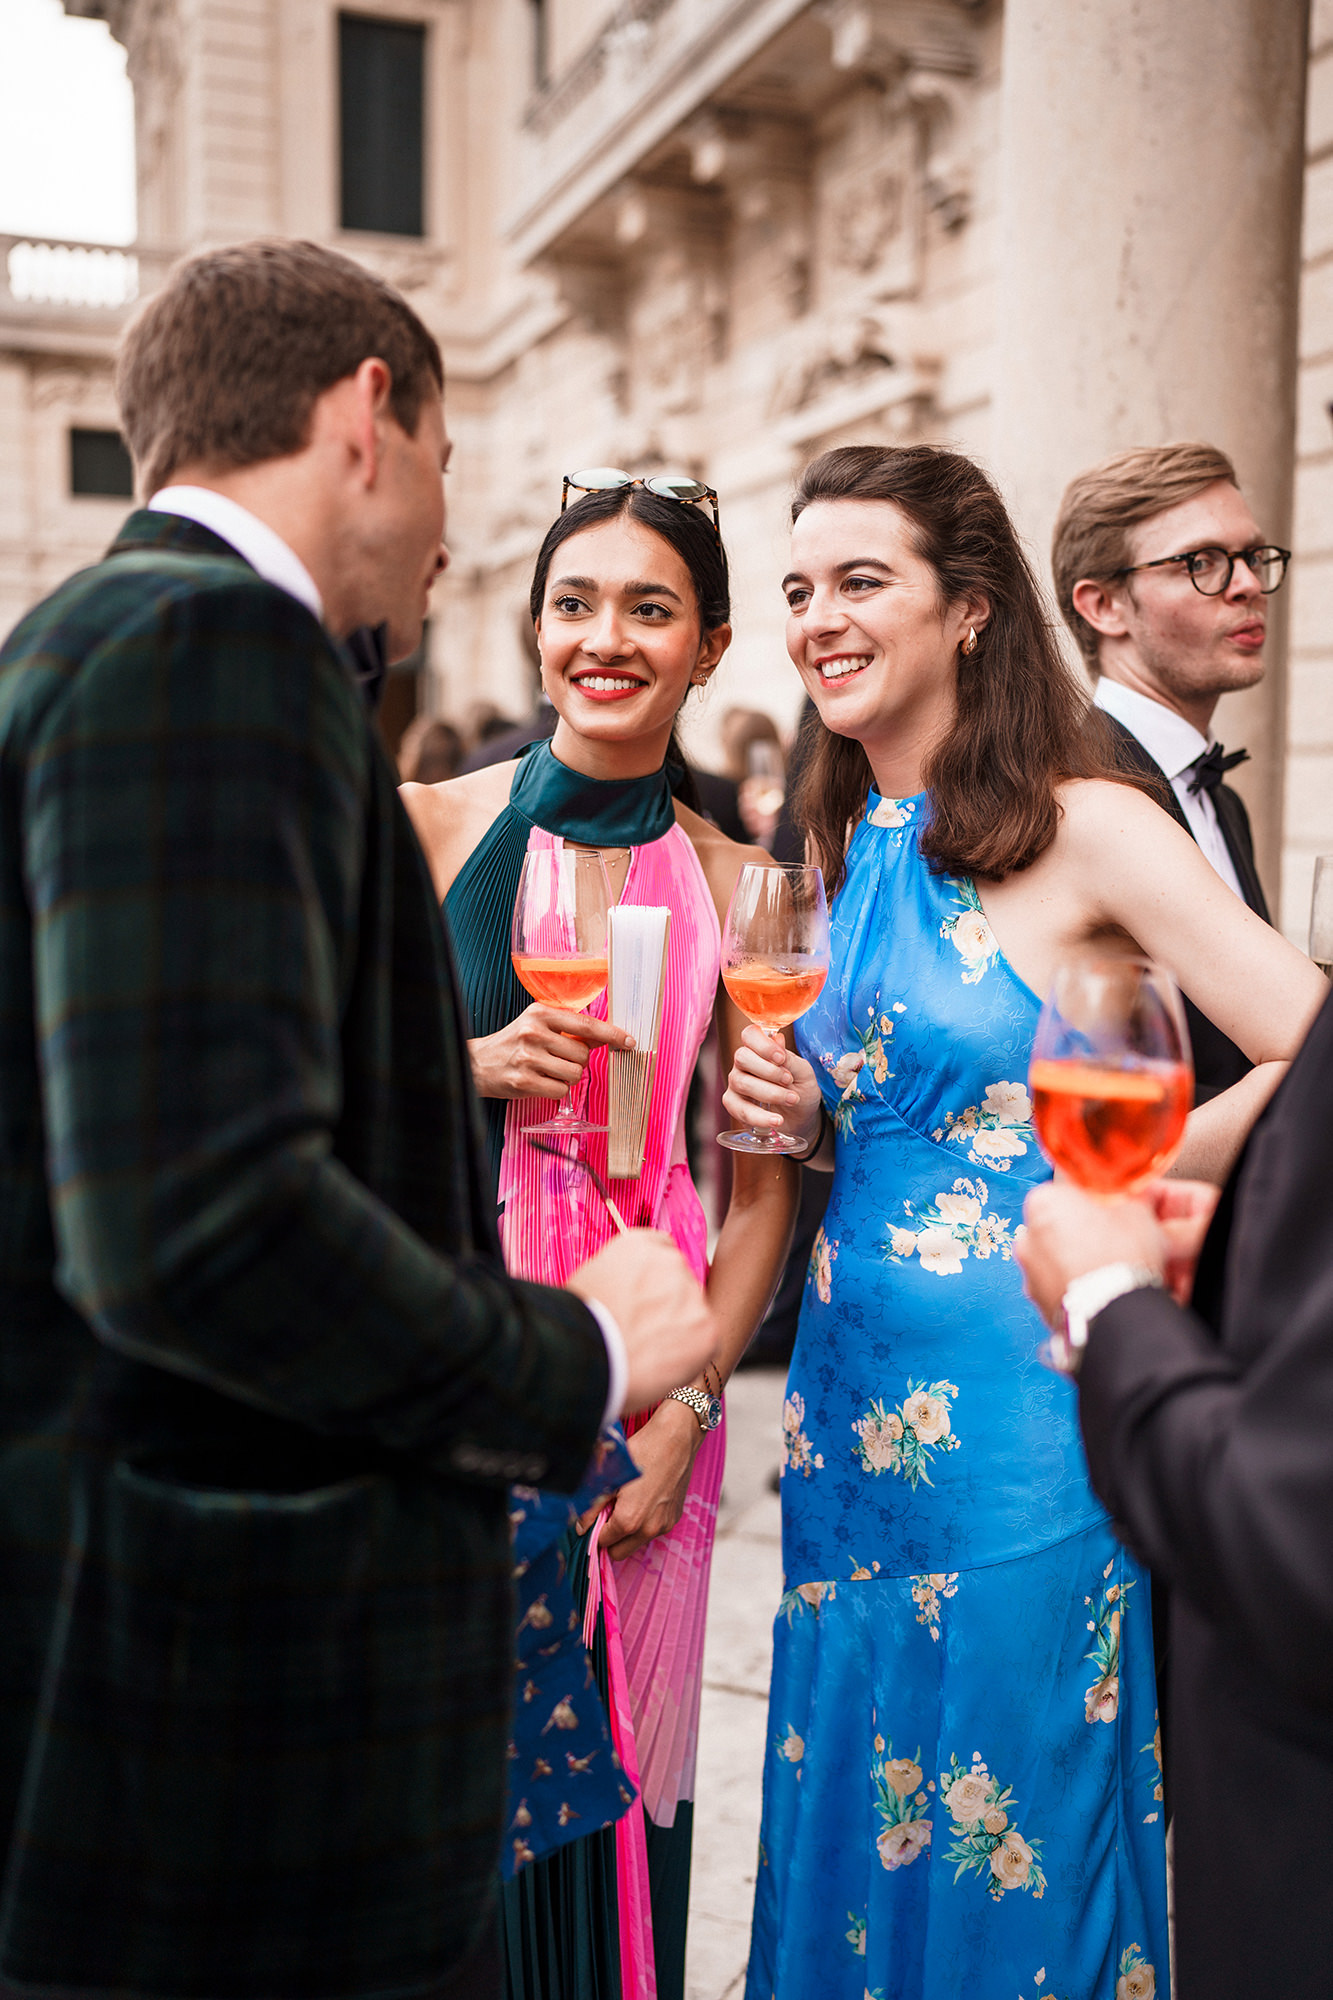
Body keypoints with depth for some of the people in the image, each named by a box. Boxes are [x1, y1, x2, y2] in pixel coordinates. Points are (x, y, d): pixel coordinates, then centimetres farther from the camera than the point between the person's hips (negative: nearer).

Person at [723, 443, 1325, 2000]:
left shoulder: (1086, 830, -12)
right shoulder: (840, 849, 8)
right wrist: (800, 1116, -2)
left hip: (1014, 1402, -6)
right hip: (854, 1401, 6)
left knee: (1002, 1846, 10)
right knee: (847, 1825, 18)